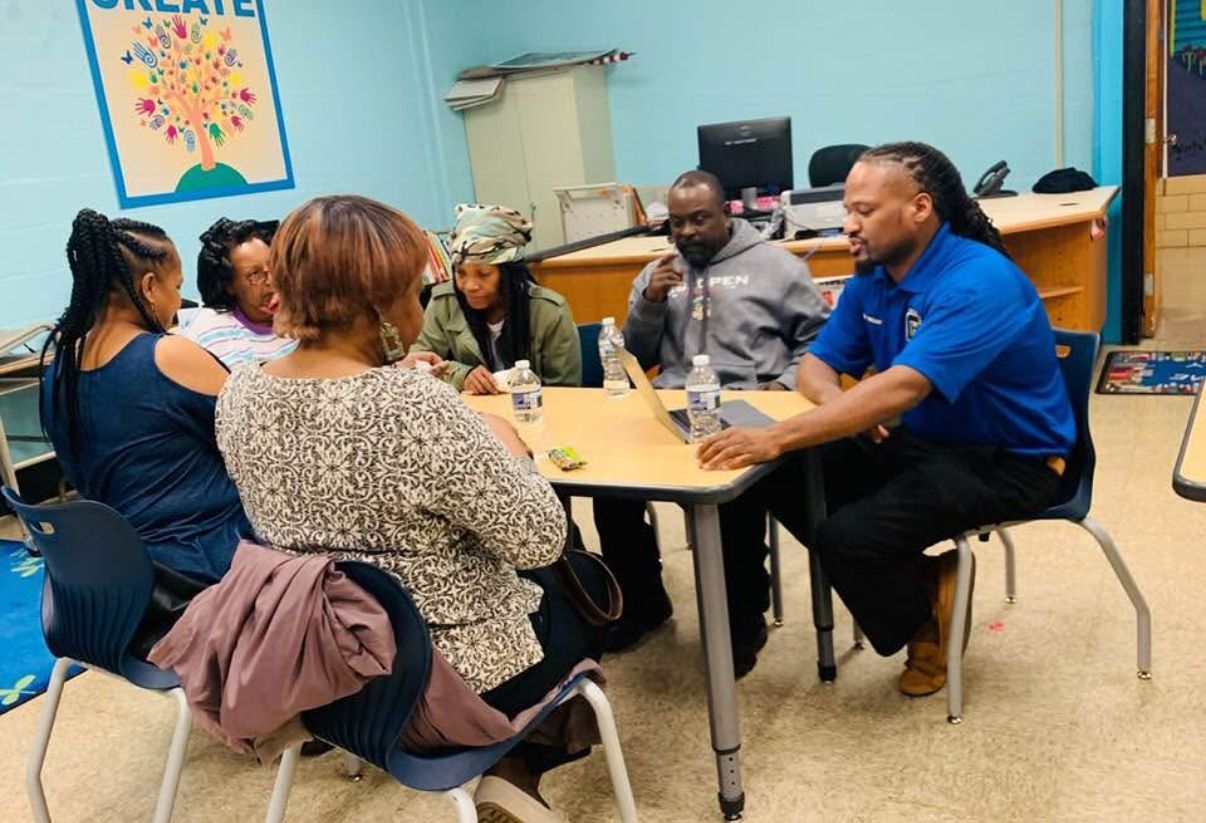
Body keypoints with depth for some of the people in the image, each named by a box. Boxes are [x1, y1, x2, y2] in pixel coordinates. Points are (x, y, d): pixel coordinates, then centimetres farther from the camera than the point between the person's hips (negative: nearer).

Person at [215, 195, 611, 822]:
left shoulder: (239, 394, -8)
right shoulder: (413, 406, -31)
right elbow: (540, 541, -23)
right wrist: (507, 447, -7)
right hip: (447, 676, -7)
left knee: (545, 587, 30)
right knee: (582, 588, 24)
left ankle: (500, 755, 32)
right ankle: (518, 767, 22)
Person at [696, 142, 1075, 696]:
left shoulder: (979, 281, -26)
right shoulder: (872, 278, 0)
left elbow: (904, 387, -38)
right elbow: (817, 364, 5)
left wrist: (775, 438, -44)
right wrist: (844, 409, -21)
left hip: (1007, 459, -8)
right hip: (923, 441, 8)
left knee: (847, 536, -25)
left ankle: (924, 621, 8)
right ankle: (918, 583, 6)